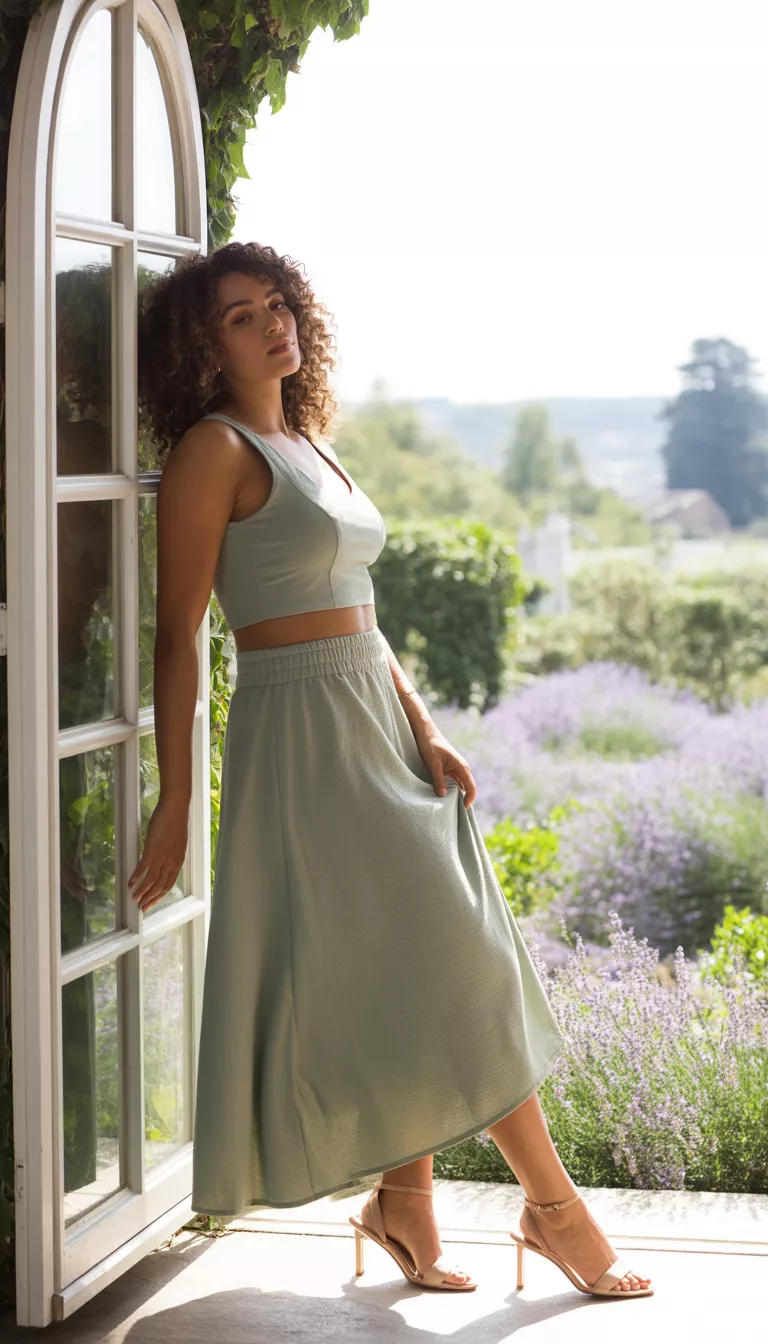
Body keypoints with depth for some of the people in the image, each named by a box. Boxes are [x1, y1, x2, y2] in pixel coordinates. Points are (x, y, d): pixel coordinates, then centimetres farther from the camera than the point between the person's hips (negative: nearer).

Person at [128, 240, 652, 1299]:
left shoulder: (308, 445, 16)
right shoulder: (215, 449, -8)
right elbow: (177, 633, -12)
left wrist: (425, 734, 6)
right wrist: (174, 802, -14)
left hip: (379, 731, 8)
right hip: (303, 735, -8)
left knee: (418, 972, 7)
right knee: (458, 965, -6)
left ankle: (406, 1203, 15)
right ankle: (554, 1203, 3)